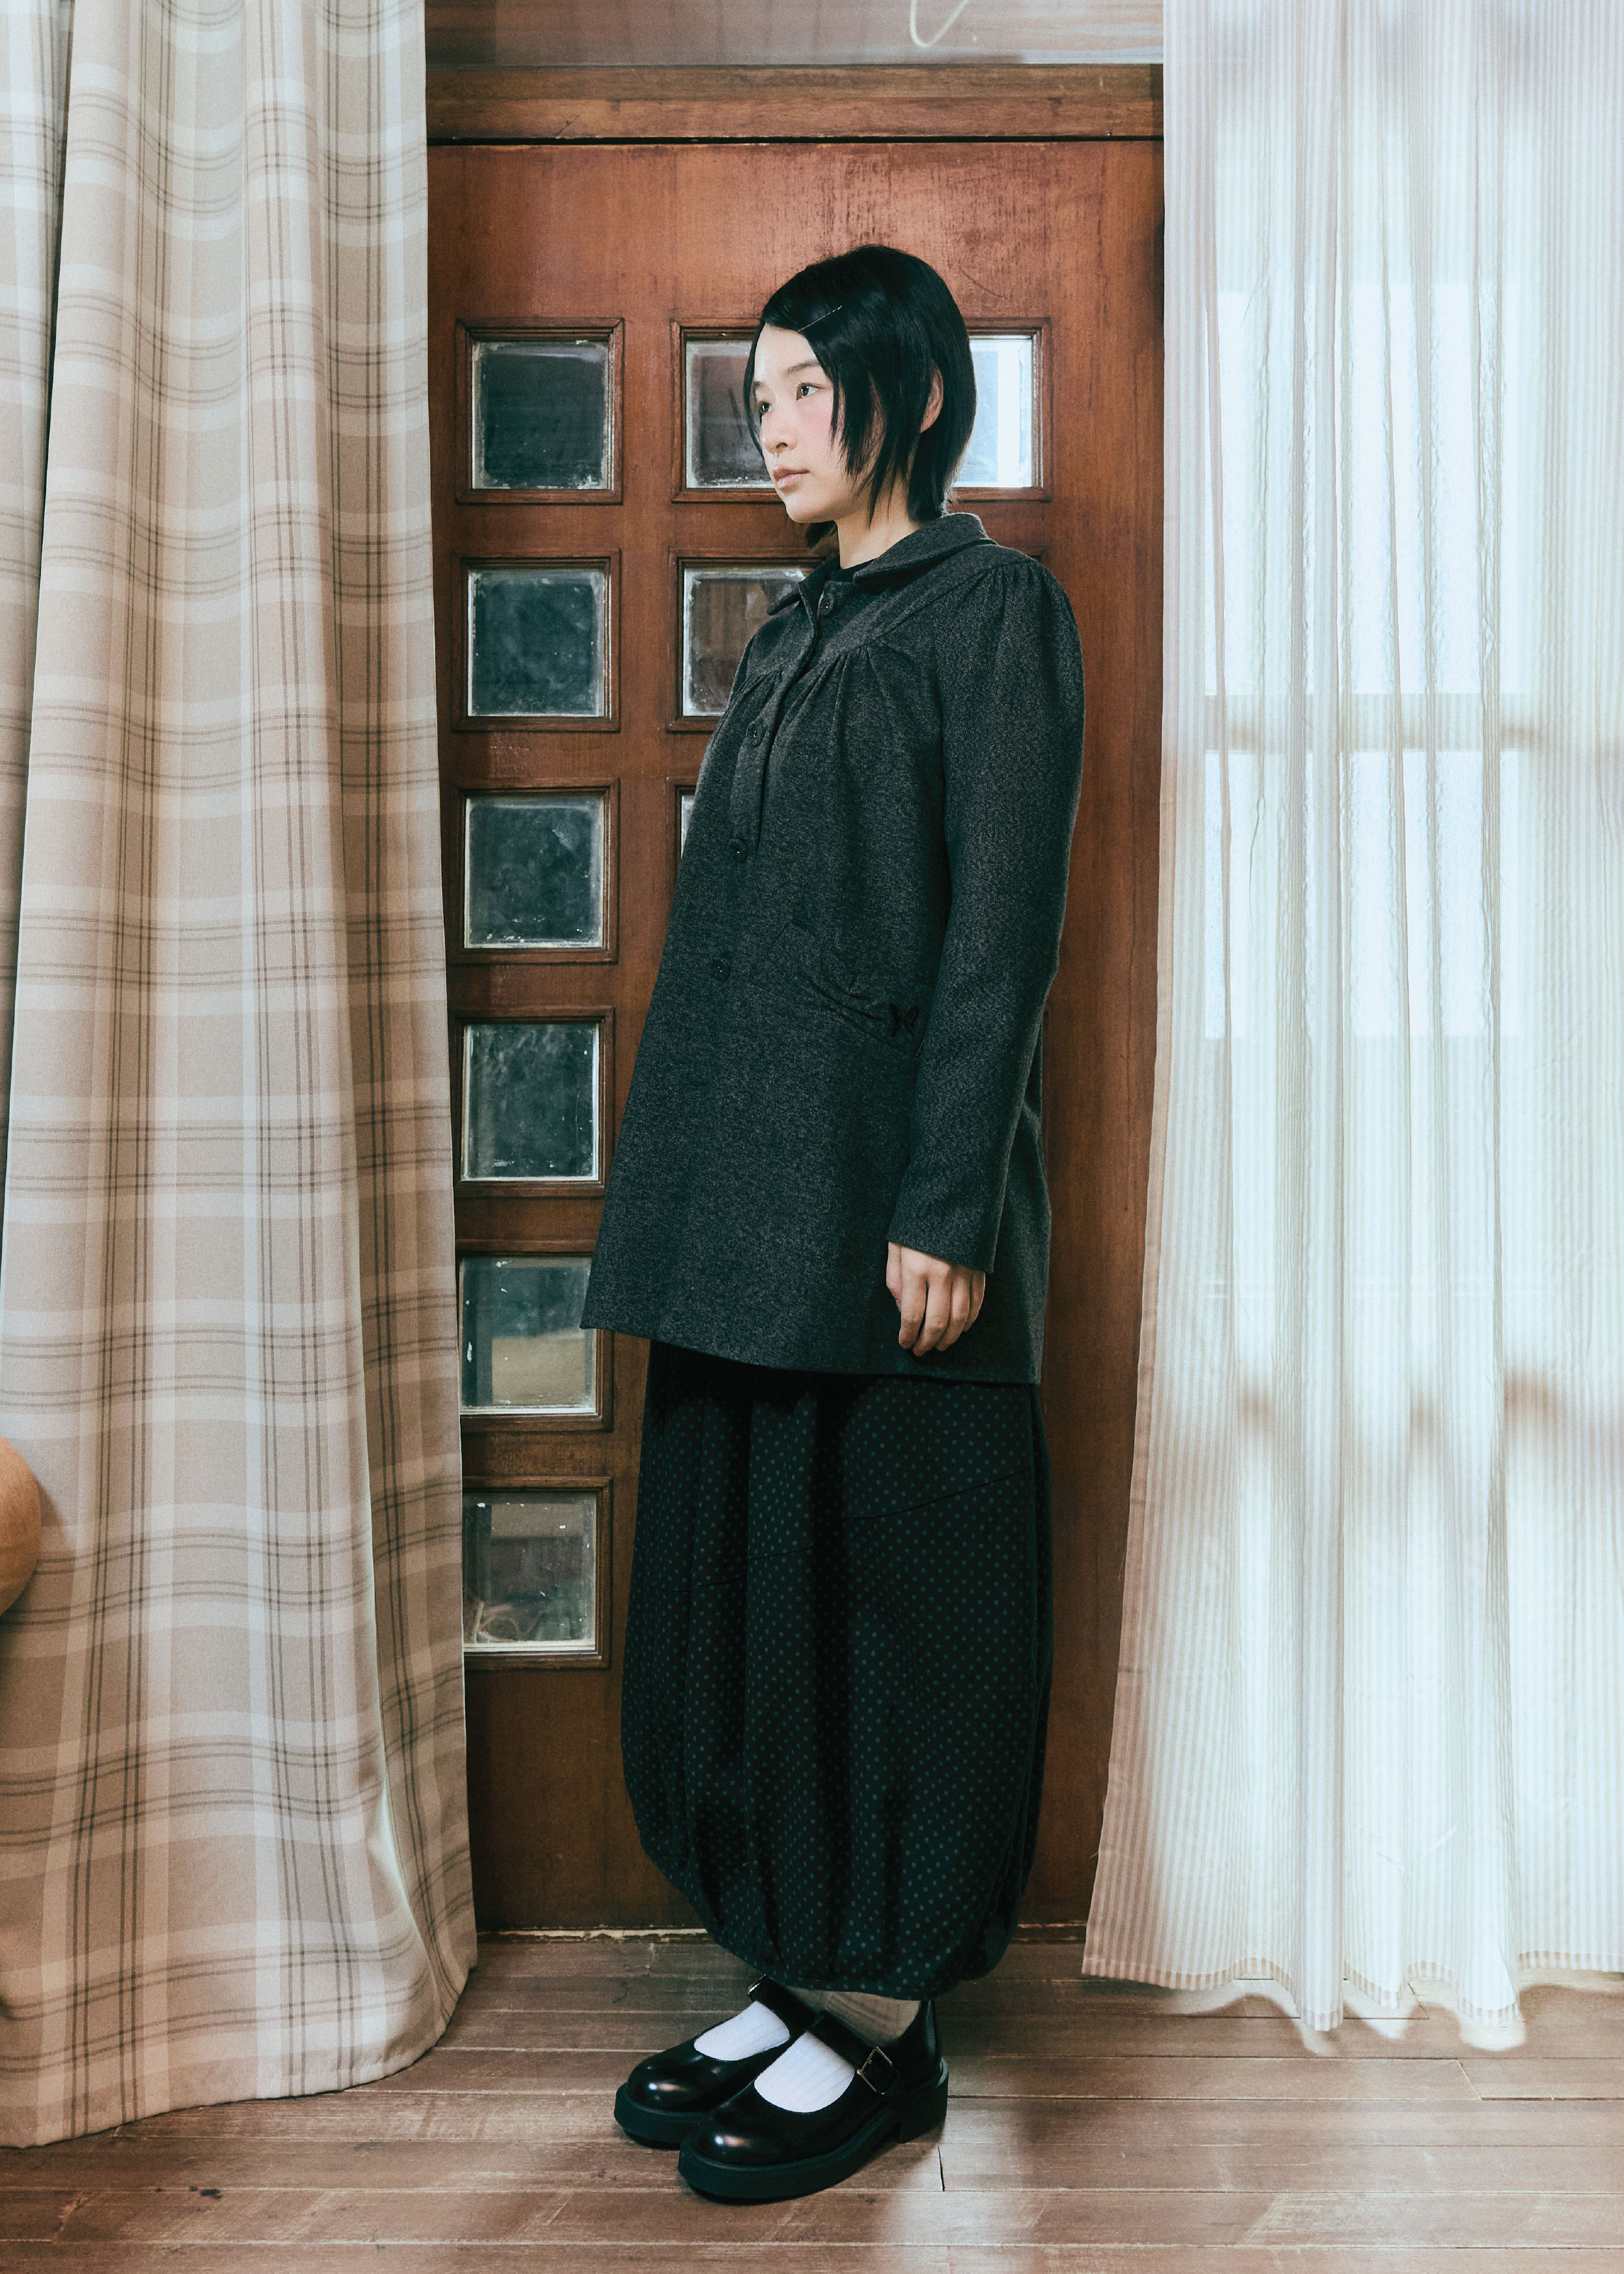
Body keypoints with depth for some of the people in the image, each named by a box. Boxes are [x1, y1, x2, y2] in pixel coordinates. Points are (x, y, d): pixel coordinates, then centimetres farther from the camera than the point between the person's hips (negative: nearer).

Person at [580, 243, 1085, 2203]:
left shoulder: (993, 609, -3)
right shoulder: (800, 630, 20)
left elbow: (1002, 929, -12)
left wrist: (945, 1207, -18)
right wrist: (683, 1196, 15)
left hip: (881, 1183, -8)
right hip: (744, 1191, 8)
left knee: (886, 1582, 0)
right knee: (746, 1576, 11)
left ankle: (884, 2027, 15)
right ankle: (804, 1976, 25)